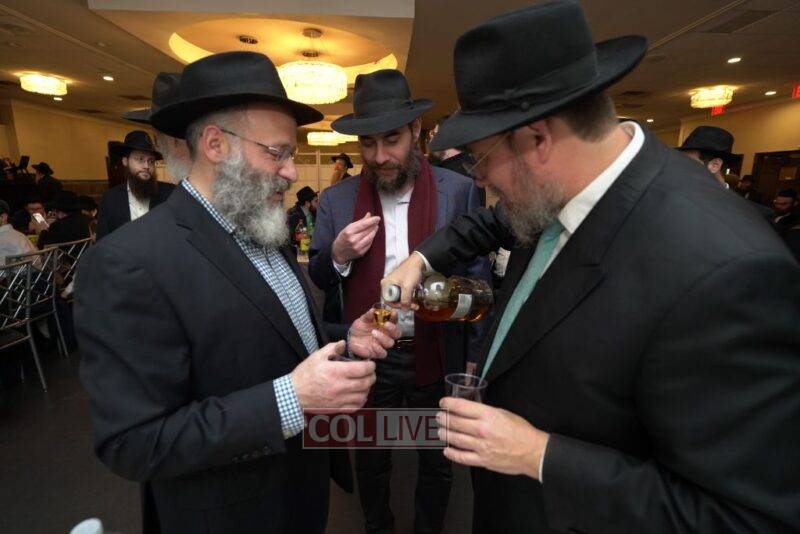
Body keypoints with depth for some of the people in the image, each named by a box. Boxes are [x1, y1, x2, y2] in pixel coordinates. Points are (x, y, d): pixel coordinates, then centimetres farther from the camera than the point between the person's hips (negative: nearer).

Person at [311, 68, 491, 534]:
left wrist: (475, 357, -5)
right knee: (371, 460, 24)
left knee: (438, 464, 22)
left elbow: (477, 276, -5)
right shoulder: (336, 200, -4)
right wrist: (338, 254, -19)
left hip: (438, 356, 0)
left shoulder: (459, 191, -8)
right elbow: (318, 283, 2)